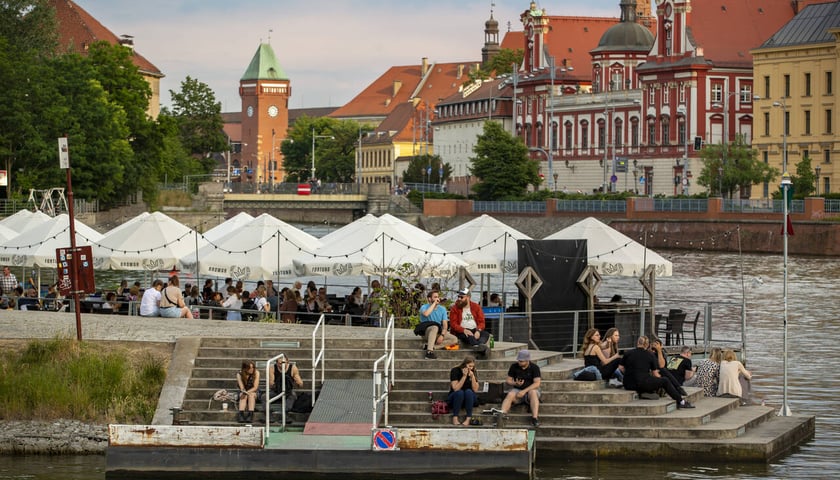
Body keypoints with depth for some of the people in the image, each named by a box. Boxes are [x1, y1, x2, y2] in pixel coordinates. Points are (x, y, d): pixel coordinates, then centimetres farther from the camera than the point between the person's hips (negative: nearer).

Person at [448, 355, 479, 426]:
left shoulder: (472, 372, -4)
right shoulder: (455, 371, -13)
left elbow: (475, 389, -11)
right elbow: (456, 388, -23)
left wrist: (472, 377, -22)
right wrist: (464, 376, -27)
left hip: (469, 399, 2)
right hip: (455, 397, -2)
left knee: (468, 391, -31)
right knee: (460, 392, -35)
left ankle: (468, 418, -29)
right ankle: (455, 417, -28)